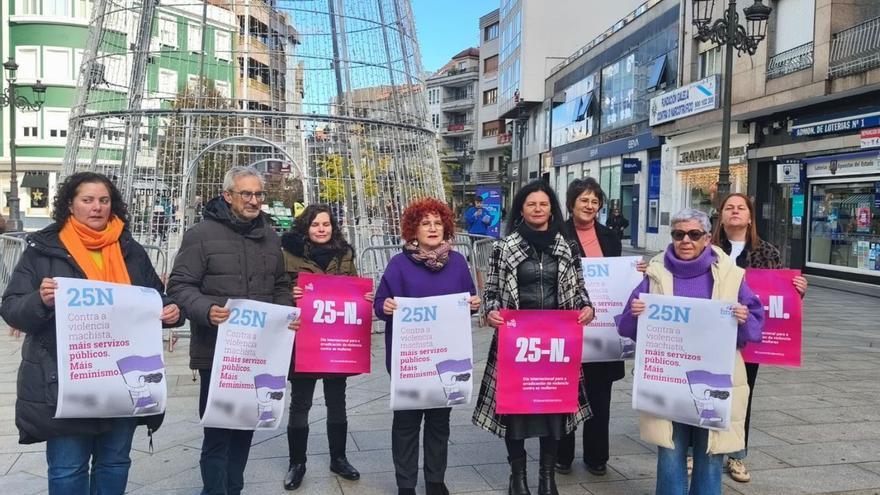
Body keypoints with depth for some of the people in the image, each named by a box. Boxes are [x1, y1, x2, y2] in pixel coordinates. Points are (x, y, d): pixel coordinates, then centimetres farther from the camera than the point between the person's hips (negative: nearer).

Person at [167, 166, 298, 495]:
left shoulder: (269, 237, 11)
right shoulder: (202, 233, -8)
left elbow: (280, 286, 19)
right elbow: (180, 285, -10)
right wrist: (206, 310, -28)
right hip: (217, 352, -6)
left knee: (246, 426, 18)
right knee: (218, 431, 1)